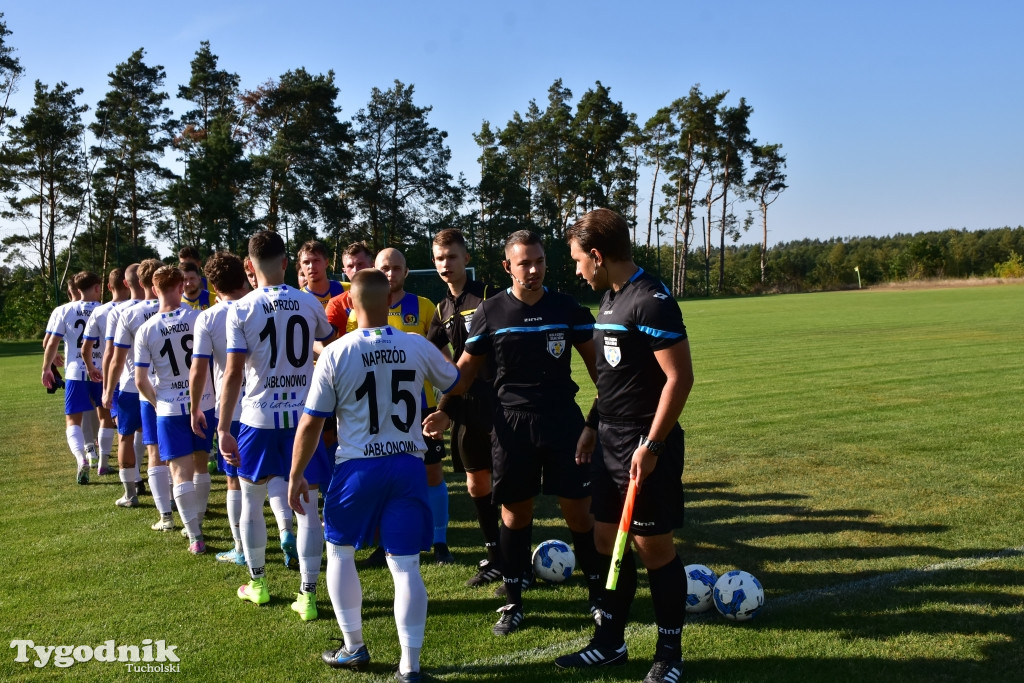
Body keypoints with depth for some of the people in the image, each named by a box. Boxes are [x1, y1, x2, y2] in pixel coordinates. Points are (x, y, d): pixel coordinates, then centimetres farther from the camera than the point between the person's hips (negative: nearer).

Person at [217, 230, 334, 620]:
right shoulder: (310, 303, 1)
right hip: (304, 416, 1)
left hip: (259, 417, -1)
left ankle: (257, 583, 31)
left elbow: (233, 374, -11)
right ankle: (308, 595, 6)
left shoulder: (241, 309, -7)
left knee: (251, 500, 18)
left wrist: (223, 428, -7)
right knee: (307, 505, 5)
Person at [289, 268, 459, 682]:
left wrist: (296, 476, 5)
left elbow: (310, 423, -6)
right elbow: (454, 382, 17)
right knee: (405, 564, 7)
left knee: (340, 551, 21)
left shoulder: (335, 354, -9)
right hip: (408, 466, 2)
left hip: (358, 468, -2)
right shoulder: (419, 347, -3)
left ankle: (354, 648, 28)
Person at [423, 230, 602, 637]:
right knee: (515, 511, 7)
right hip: (512, 422, 0)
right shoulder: (490, 312, -1)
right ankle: (513, 603, 21)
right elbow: (467, 367, 6)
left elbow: (594, 359, 5)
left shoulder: (567, 308, -1)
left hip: (563, 419, 0)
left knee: (579, 510, 1)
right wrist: (445, 410, -4)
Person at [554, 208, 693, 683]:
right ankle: (610, 642, 29)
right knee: (606, 540, 14)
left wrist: (651, 445, -21)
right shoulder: (610, 297, 10)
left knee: (653, 547, 3)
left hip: (643, 447, -9)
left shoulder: (651, 301, -18)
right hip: (612, 442, 9)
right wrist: (592, 425, 19)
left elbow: (680, 377, -20)